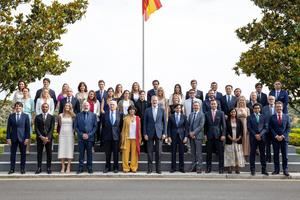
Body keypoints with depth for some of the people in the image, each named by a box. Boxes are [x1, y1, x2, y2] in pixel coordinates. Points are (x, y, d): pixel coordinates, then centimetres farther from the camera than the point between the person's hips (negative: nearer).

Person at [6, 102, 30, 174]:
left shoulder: (25, 116, 2)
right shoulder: (11, 116, 5)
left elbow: (28, 128, 0)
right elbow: (8, 128, 4)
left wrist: (27, 138, -7)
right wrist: (8, 138, -3)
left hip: (22, 138, -1)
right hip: (13, 138, 1)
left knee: (23, 154, 4)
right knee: (13, 153, 4)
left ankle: (22, 168, 13)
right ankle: (12, 169, 11)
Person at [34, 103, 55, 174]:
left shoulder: (52, 117, 7)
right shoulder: (37, 117, 8)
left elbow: (52, 128, -1)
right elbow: (36, 128, 1)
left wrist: (47, 137, -12)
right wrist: (41, 137, -11)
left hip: (49, 138, -1)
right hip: (40, 138, 1)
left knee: (49, 153, 2)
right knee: (39, 153, 3)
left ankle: (48, 168, 8)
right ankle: (39, 168, 7)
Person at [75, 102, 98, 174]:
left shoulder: (93, 115, 6)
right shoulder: (78, 115, 7)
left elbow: (95, 126, 2)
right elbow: (76, 127, 4)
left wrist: (89, 135, -8)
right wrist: (81, 134, -8)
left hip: (90, 137, 0)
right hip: (81, 137, 0)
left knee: (89, 153, 5)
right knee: (81, 153, 3)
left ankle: (89, 168, 11)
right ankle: (80, 168, 8)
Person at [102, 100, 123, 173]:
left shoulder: (120, 114, 2)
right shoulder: (105, 114, 5)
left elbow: (121, 125, 6)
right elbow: (103, 125, 10)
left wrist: (119, 133, 2)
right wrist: (103, 135, 7)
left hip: (116, 136, -1)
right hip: (107, 136, 1)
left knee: (116, 153, 4)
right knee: (107, 153, 6)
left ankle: (116, 167, 13)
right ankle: (107, 167, 16)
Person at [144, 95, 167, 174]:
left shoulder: (162, 110, 5)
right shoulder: (147, 110, 5)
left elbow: (164, 122, 5)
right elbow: (145, 123, 4)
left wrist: (164, 133, -2)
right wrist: (145, 134, -2)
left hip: (159, 133, 0)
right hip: (150, 133, 0)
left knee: (158, 152, 2)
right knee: (150, 151, 1)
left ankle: (158, 168, 9)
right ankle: (149, 168, 9)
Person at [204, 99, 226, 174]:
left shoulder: (221, 113, 4)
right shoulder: (207, 114, 7)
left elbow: (224, 125, 1)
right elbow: (205, 125, 8)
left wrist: (223, 135, -6)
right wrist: (205, 135, 0)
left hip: (218, 135, -1)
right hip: (209, 136, 1)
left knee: (220, 153, 0)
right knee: (209, 153, 4)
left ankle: (221, 168, 8)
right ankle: (208, 168, 12)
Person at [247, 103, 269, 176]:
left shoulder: (263, 117, 11)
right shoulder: (250, 117, 5)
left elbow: (265, 127, 4)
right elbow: (249, 128, -2)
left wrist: (260, 134, -10)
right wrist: (255, 135, -11)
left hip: (262, 137, 2)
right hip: (253, 138, -2)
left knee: (262, 154, 4)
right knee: (252, 153, 1)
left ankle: (264, 169, 8)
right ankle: (252, 170, 5)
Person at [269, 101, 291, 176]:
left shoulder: (286, 116, 6)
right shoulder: (272, 117, 4)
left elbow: (288, 128, 3)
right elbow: (271, 128, 1)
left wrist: (283, 136, -9)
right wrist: (276, 136, -10)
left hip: (284, 138, 0)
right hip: (275, 139, 0)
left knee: (285, 155, 2)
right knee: (276, 155, 4)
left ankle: (285, 170, 8)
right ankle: (276, 169, 10)